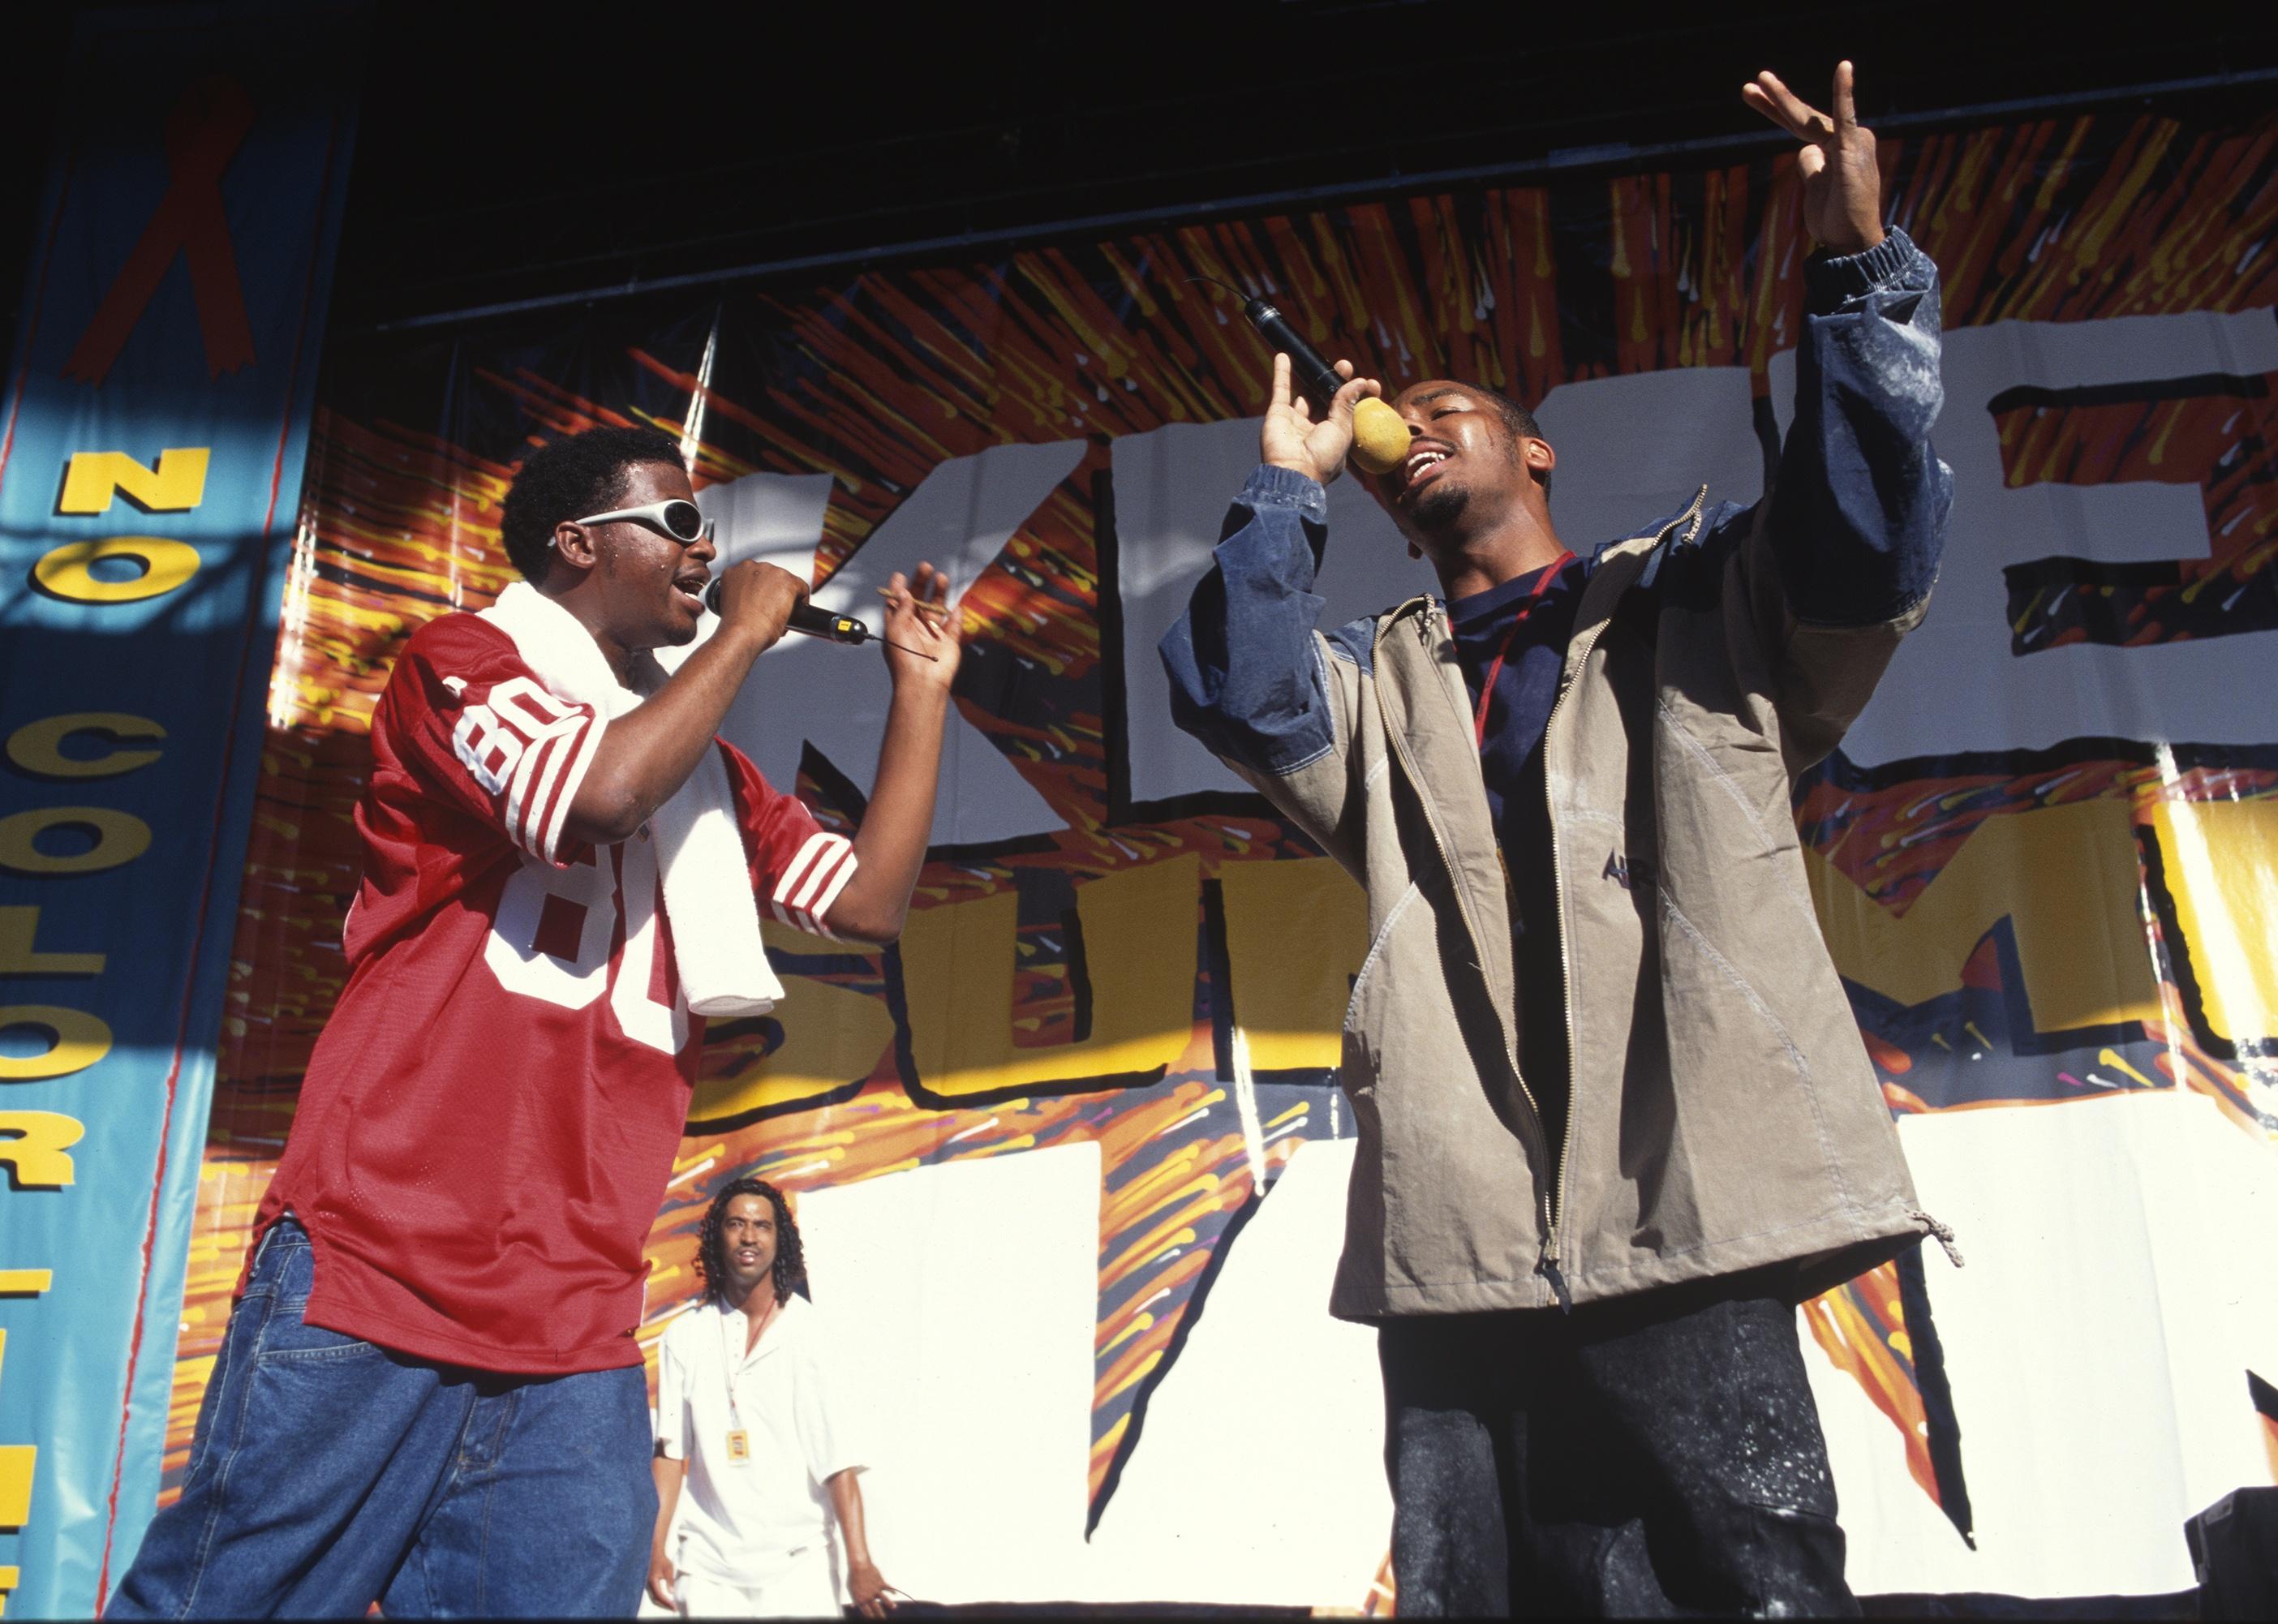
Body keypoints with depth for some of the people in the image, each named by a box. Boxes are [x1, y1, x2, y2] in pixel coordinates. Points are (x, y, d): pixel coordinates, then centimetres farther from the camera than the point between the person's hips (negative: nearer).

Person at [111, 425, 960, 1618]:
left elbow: (869, 901, 15)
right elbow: (603, 790, -18)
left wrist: (921, 684, 13)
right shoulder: (466, 658, 2)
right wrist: (747, 628, -4)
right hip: (377, 1274, -5)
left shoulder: (704, 767, 21)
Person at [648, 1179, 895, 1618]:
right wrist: (656, 1548, -1)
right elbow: (671, 1450, 7)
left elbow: (838, 1457, -9)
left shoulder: (807, 1330, -4)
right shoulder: (684, 1336, 4)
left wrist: (860, 1562, -15)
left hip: (797, 1562, -2)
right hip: (707, 1565, 2)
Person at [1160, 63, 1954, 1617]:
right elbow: (1230, 685, 5)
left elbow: (1870, 547, -3)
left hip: (1673, 1229, -3)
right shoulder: (1379, 687, 23)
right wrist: (1290, 490, 11)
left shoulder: (1688, 601, 15)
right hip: (1454, 1252, 4)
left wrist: (1863, 273, -11)